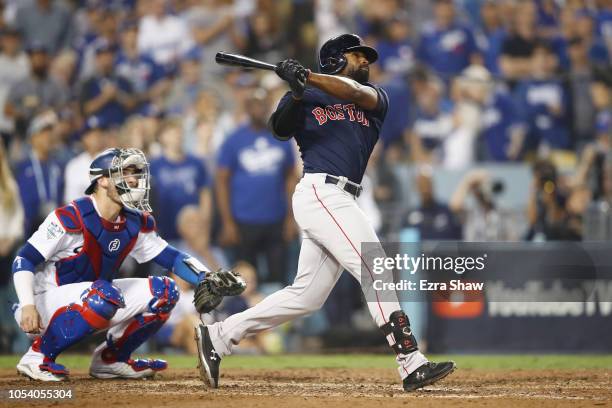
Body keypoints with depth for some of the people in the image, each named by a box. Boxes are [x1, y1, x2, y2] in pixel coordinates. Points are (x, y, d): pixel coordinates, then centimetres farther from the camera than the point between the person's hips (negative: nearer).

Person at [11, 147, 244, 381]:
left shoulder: (135, 223, 2)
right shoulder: (71, 218, -20)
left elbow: (170, 257, 6)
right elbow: (24, 260, -19)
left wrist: (208, 280, -11)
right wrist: (27, 307, -33)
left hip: (91, 301, 8)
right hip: (48, 299, -8)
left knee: (163, 291, 0)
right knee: (106, 295, -37)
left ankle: (110, 358, 11)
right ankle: (39, 355, -22)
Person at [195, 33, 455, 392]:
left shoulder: (375, 99, 18)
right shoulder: (307, 99, 8)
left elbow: (357, 93, -5)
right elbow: (281, 128, -9)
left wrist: (308, 77, -18)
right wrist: (297, 92, -25)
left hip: (340, 202, 7)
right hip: (321, 192, -7)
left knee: (306, 296, 6)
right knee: (377, 272, -15)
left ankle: (217, 337, 14)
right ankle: (412, 365, -19)